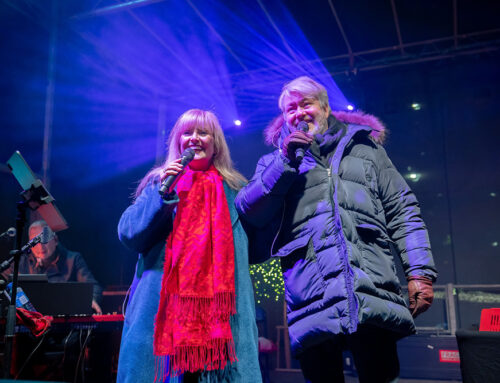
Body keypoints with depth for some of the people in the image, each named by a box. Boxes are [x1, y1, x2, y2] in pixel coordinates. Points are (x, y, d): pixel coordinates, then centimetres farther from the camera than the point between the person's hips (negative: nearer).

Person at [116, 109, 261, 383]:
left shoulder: (233, 190, 14)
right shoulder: (160, 181, 13)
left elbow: (254, 247, 14)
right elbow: (128, 235, 1)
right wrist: (162, 192, -8)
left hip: (218, 303, 1)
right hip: (162, 302, 0)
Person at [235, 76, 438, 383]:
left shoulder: (365, 147, 20)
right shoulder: (276, 161, 19)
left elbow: (403, 213, 13)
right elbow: (249, 213, 3)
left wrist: (420, 272, 0)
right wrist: (285, 161, -5)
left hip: (373, 291, 0)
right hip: (311, 298, 0)